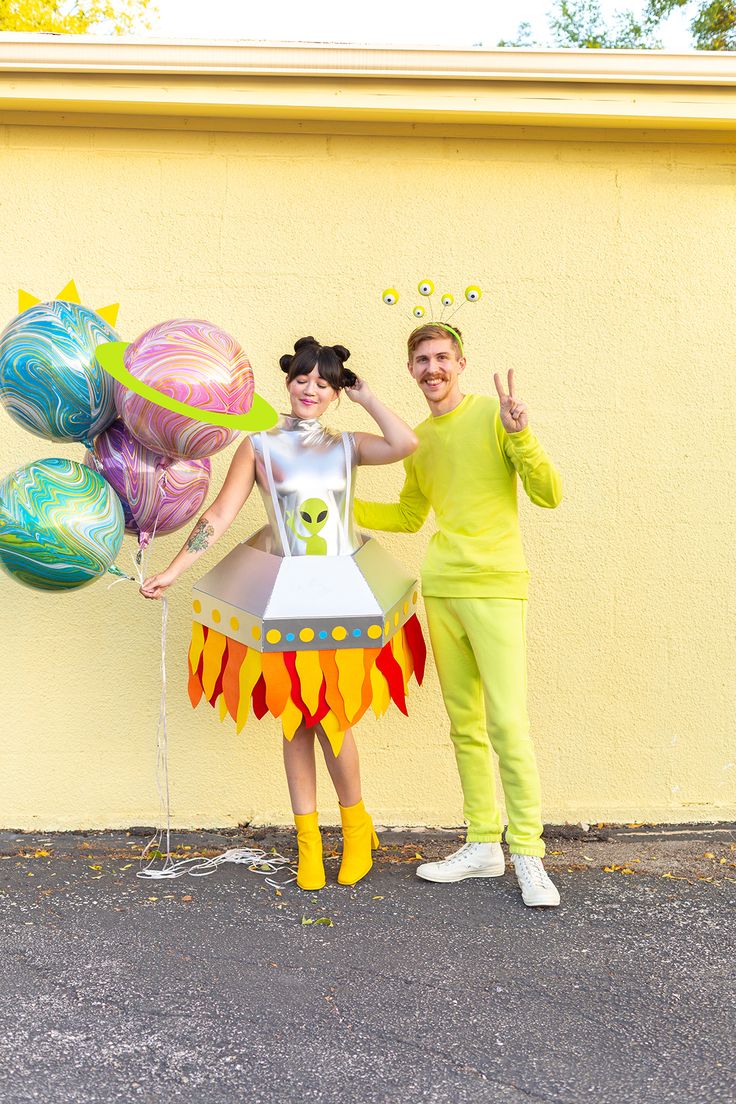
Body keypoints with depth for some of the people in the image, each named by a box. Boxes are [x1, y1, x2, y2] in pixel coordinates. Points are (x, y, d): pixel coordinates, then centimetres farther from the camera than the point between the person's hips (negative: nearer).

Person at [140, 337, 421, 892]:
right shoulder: (259, 446, 4)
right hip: (286, 597, 0)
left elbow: (406, 444, -13)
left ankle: (356, 826, 21)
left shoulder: (347, 445, 7)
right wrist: (173, 570, -10)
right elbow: (220, 515, -2)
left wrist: (366, 397, -2)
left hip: (342, 594, 0)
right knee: (297, 718, 4)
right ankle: (308, 842, 17)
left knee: (332, 713, -2)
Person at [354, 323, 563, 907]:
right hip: (440, 589, 6)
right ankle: (483, 846, 17)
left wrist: (520, 435, -20)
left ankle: (528, 855, 1)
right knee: (465, 725, 9)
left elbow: (549, 495, -7)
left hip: (495, 585, -6)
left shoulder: (494, 413, -2)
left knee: (508, 722, -10)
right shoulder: (418, 438, 15)